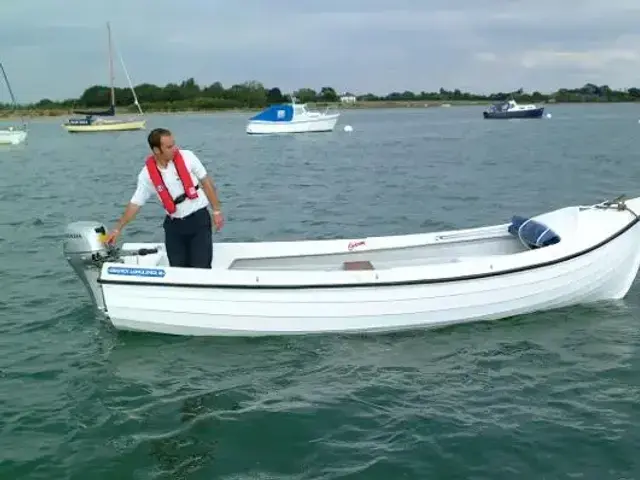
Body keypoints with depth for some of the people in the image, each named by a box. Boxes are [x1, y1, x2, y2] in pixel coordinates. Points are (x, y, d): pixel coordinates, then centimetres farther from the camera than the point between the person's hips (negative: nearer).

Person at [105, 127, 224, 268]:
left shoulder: (186, 157, -9)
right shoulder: (147, 174, -6)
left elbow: (206, 182, 0)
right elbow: (135, 203, 3)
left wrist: (216, 210, -1)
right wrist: (117, 229, 2)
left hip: (199, 219, -2)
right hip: (174, 225, 2)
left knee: (201, 269, -7)